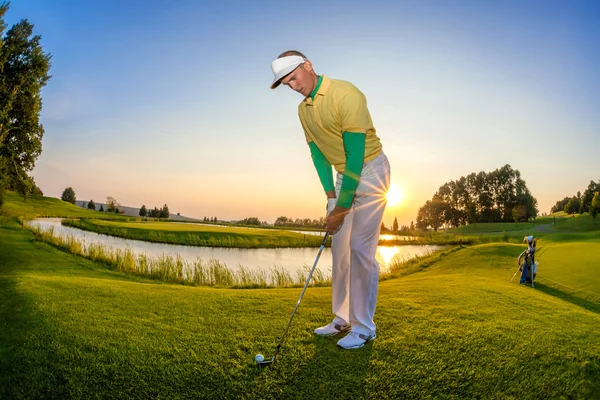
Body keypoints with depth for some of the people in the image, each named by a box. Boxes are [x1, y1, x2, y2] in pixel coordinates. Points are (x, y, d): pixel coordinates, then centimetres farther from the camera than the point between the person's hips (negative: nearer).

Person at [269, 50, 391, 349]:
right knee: (339, 248, 8)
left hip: (370, 171, -8)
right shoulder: (303, 110, 5)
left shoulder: (346, 95, -21)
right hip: (344, 174, 8)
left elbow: (355, 154, -24)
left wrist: (341, 207, -22)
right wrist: (330, 194, -4)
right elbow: (317, 153, 8)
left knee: (360, 249, -10)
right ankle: (343, 319, 19)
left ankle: (364, 327, 4)